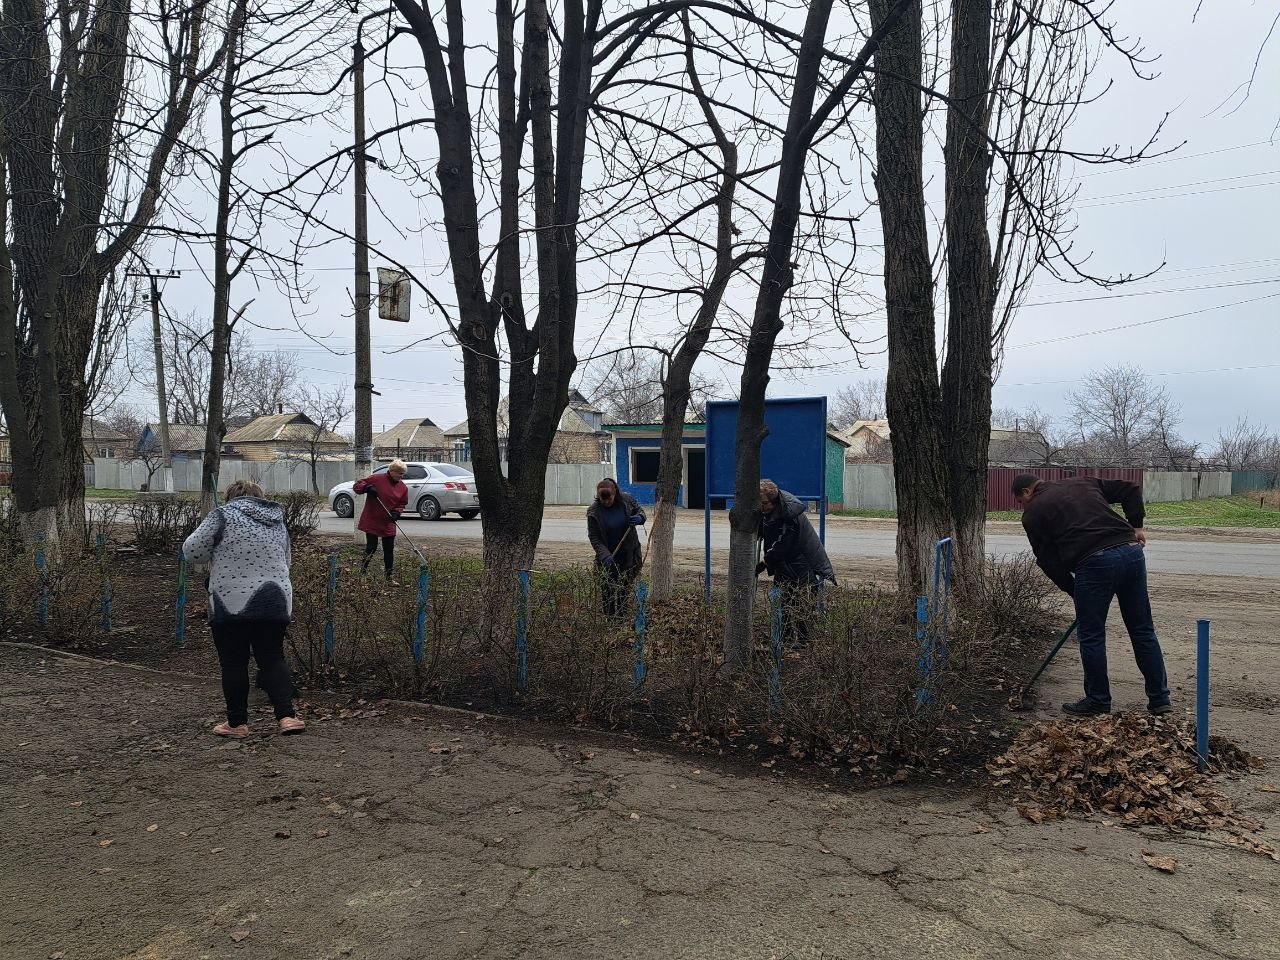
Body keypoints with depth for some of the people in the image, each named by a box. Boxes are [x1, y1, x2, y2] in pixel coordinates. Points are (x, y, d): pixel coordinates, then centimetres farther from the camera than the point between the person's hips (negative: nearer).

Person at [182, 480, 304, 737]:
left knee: (233, 663, 8)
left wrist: (219, 554, 12)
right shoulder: (278, 523, 16)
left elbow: (192, 551, -5)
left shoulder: (223, 515, 0)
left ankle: (237, 723, 16)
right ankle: (287, 716, 0)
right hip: (275, 602, 4)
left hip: (230, 603, -4)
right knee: (273, 659, 12)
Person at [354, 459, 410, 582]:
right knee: (371, 547, -3)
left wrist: (397, 512, -8)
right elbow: (356, 485, -5)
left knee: (389, 551, 7)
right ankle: (363, 569, 18)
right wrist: (366, 488, -25)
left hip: (388, 525, 4)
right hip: (371, 522, -4)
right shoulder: (376, 478, -10)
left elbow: (402, 504, 13)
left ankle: (389, 577, 18)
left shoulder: (403, 487, 3)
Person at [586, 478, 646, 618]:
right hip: (608, 558, -2)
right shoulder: (593, 512, -13)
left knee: (626, 589, 8)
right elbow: (594, 537, -12)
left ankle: (623, 617, 18)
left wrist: (639, 518, -13)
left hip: (630, 555, 2)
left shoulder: (627, 500, -6)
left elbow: (640, 511, 12)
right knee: (609, 591, 1)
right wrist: (605, 555, -26)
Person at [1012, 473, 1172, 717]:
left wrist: (1073, 590, 17)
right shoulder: (1082, 483, 26)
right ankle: (1160, 699, 22)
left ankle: (1098, 702, 15)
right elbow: (1131, 489, 23)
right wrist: (1136, 525, 20)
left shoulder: (1033, 512, 9)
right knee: (1143, 631, 14)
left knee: (1091, 637, 7)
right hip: (1132, 550, 7)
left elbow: (1048, 561, 9)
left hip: (1095, 563, -6)